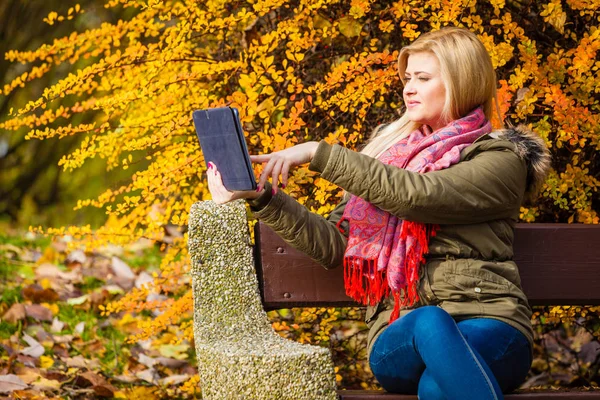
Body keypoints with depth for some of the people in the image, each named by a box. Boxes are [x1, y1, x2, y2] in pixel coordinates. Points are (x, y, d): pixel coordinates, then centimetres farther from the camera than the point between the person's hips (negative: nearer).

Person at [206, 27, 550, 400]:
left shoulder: (502, 159, 6)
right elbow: (334, 244, 14)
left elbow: (415, 195, -13)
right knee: (429, 322, -37)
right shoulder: (390, 148, 22)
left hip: (490, 330, -2)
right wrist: (261, 197, 2)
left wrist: (318, 153, -13)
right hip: (401, 338, 2)